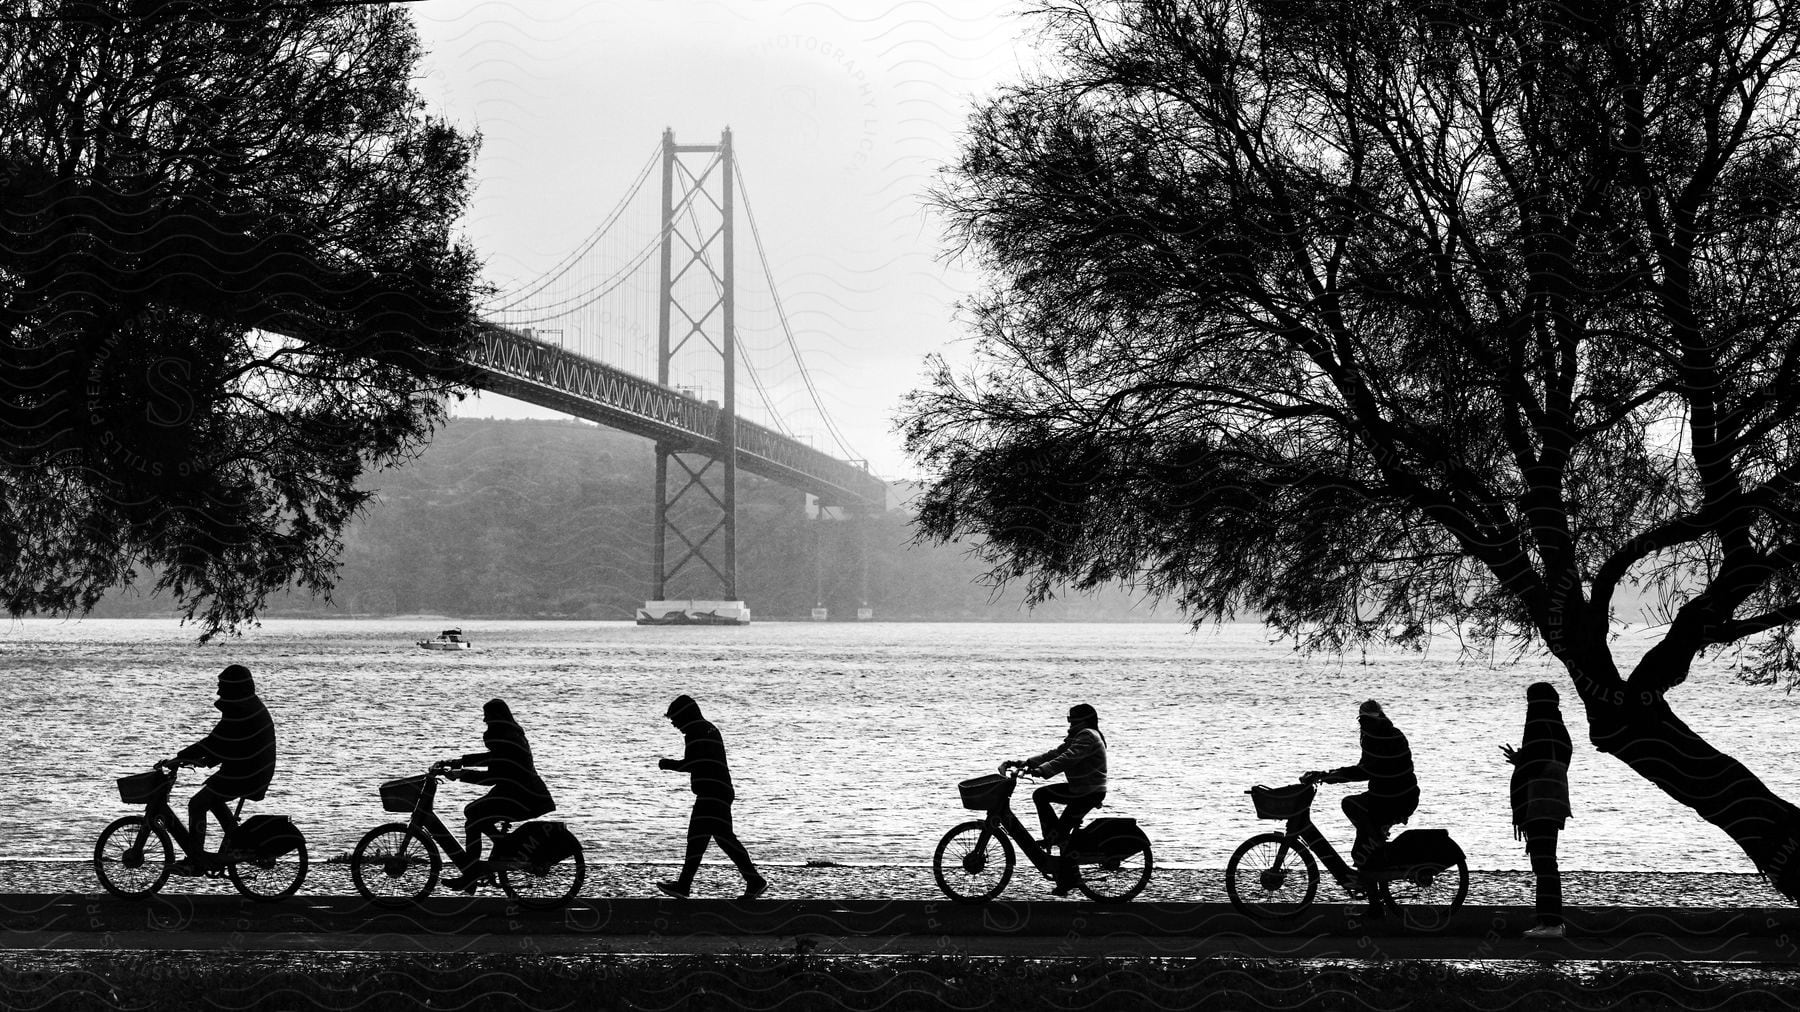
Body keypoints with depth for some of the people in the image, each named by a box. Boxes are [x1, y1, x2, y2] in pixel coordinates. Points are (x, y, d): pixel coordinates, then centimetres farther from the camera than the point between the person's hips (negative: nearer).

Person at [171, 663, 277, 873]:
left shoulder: (238, 715, -22)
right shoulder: (253, 706, 10)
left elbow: (212, 743, -21)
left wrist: (179, 759, -15)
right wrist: (208, 760, 15)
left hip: (241, 775, -10)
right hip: (259, 772, 10)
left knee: (196, 805, -4)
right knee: (213, 799, 29)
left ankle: (196, 860, -4)